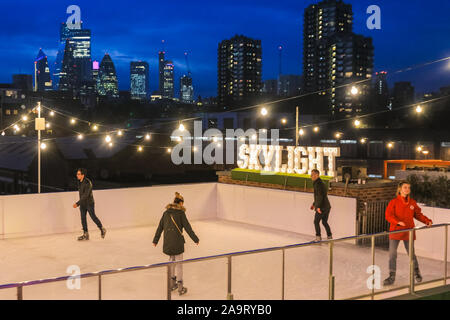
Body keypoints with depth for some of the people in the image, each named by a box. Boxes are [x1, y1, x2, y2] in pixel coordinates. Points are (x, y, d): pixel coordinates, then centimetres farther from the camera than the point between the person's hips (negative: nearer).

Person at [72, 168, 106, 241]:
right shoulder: (79, 182, 2)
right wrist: (79, 203, 19)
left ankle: (102, 229, 23)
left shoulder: (87, 183, -24)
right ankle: (85, 234, 11)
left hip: (89, 203, -7)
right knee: (83, 218, 4)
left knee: (93, 217, 3)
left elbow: (85, 195, -27)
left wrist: (77, 203, -30)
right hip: (82, 203, 7)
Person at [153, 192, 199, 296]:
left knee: (171, 260, 21)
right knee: (178, 262, 0)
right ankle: (180, 288, 3)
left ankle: (172, 283, 29)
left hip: (167, 241, 5)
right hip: (177, 241, -5)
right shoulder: (180, 213, -7)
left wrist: (155, 240, 22)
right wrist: (195, 239, 1)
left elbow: (160, 227, 13)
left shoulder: (166, 212, 8)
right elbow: (187, 227, -7)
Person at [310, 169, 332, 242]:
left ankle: (318, 237, 3)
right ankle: (330, 237, 20)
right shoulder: (321, 183, 17)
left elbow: (320, 196, -24)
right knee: (324, 222, 18)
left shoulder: (318, 184, -14)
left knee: (316, 221, 2)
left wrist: (318, 207, -30)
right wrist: (314, 204, 30)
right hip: (327, 206, 9)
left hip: (322, 207, -9)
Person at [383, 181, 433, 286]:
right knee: (392, 254, -2)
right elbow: (388, 215, -13)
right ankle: (392, 277, 9)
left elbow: (418, 214, 14)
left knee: (411, 253, 9)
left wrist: (427, 221, 0)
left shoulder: (412, 202, 5)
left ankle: (416, 273, 32)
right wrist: (398, 222, -28)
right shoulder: (394, 202, -5)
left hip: (408, 232, 2)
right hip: (395, 231, -2)